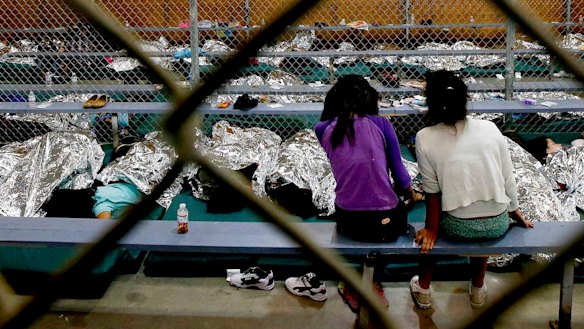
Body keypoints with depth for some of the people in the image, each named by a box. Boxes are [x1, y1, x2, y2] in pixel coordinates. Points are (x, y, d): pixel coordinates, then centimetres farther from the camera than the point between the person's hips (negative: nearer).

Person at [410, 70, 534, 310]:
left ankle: (423, 289, 39)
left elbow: (432, 191, -6)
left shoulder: (425, 138, -10)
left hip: (458, 227, -2)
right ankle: (478, 289, 47)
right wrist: (516, 214, 17)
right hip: (498, 225, 2)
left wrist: (431, 229, 6)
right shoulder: (490, 128, -4)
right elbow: (508, 180, 2)